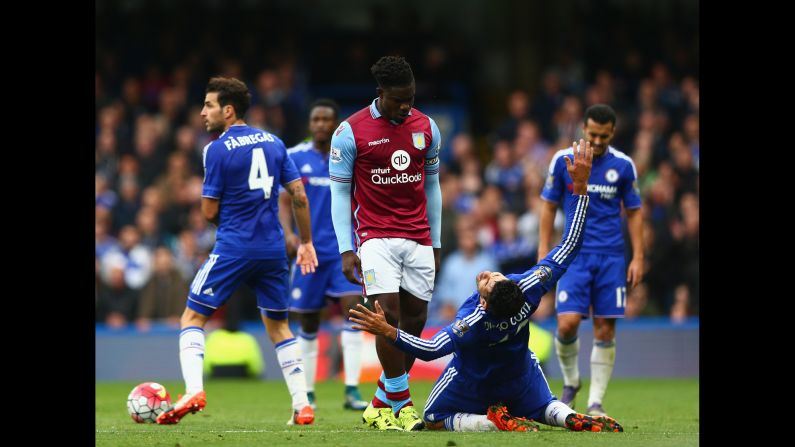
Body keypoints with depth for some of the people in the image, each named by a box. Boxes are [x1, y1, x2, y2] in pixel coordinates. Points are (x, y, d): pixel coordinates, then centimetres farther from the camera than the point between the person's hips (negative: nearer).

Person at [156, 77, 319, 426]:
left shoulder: (218, 149, -7)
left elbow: (209, 212, -6)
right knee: (278, 327, 17)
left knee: (193, 318, 4)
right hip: (273, 250, 5)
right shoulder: (274, 143, 9)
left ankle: (193, 390, -15)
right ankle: (302, 406, 10)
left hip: (232, 249, -5)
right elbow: (299, 196, 8)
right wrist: (306, 243, 16)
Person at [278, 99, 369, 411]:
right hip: (309, 249, 0)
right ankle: (307, 393, 18)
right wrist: (289, 233, -15)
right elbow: (284, 201, 2)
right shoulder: (295, 157, 2)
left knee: (352, 308, -17)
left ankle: (352, 391, -18)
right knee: (309, 323, 6)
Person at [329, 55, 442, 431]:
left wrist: (435, 243, 13)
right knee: (388, 313, -16)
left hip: (418, 240, 4)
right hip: (376, 237, -4)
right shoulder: (350, 132, -5)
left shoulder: (426, 128, 7)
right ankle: (400, 402, -9)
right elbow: (339, 192, -2)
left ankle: (382, 404, 12)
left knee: (415, 319, 1)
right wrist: (346, 250, -8)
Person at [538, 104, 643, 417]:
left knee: (605, 330, -2)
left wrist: (638, 258, 2)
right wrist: (543, 251, 1)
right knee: (567, 323, -13)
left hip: (611, 256, 1)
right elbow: (548, 206, 7)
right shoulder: (563, 160, 0)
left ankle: (595, 402, 4)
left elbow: (633, 212, 9)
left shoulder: (623, 165, 3)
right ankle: (570, 382, 13)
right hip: (575, 255, -1)